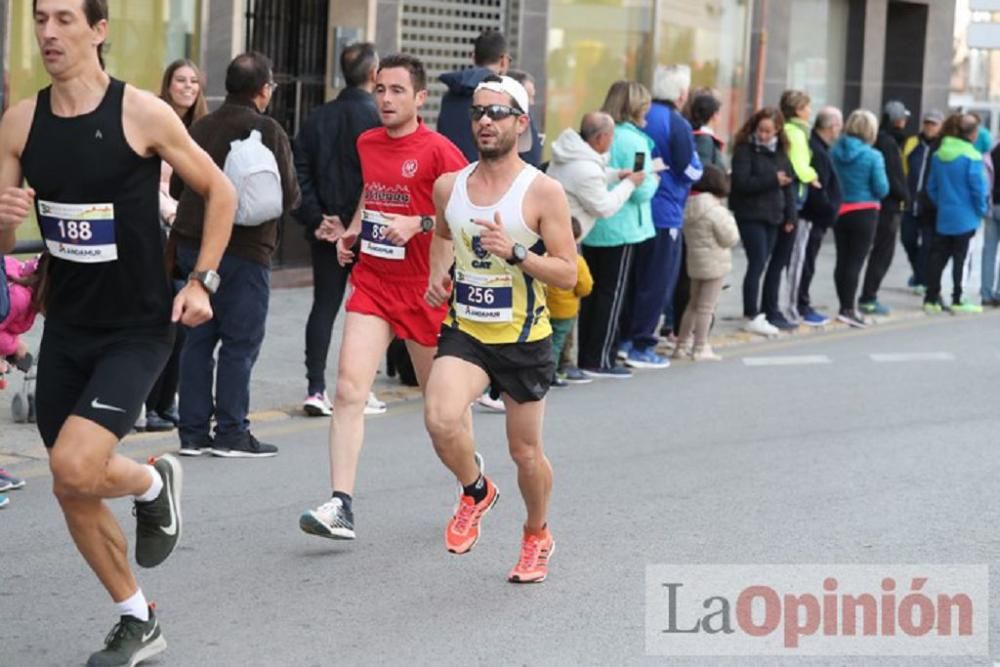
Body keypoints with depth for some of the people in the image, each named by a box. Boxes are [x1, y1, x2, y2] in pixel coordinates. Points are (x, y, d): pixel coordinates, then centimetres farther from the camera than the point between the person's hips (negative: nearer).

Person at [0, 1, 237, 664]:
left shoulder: (143, 113, -13)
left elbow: (220, 192, -1)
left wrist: (202, 281, -9)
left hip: (138, 328, -5)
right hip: (65, 327, 5)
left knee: (74, 468, -22)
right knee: (73, 493, 9)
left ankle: (155, 483, 11)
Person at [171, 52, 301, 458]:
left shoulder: (200, 129, 6)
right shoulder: (268, 131, -11)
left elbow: (177, 187, 11)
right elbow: (289, 196, -11)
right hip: (244, 247, -6)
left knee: (198, 338, 11)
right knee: (240, 341, 1)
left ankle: (193, 432, 13)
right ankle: (231, 433, 2)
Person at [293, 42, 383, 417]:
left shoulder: (319, 118, 6)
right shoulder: (377, 119, -11)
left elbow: (300, 172, 2)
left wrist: (315, 219, 0)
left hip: (326, 232, 4)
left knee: (324, 306, 9)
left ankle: (316, 389, 3)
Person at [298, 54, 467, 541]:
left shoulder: (438, 151, -11)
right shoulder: (367, 143, 8)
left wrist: (419, 224, -22)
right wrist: (353, 229, 13)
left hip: (426, 289, -4)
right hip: (371, 282, 4)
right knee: (348, 390, -13)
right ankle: (341, 506, -16)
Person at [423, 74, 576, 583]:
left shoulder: (542, 192, -11)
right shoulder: (449, 187, 2)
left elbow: (568, 274, -12)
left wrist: (514, 252, -25)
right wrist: (438, 273, 8)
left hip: (523, 338, -2)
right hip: (464, 330, 2)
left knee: (525, 451, 10)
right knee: (441, 420, -25)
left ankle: (537, 536, 38)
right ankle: (476, 493, 7)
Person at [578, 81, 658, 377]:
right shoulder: (633, 141, -14)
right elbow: (642, 191, -16)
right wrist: (652, 178, 4)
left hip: (592, 227, 7)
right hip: (622, 228, -7)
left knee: (592, 292, 12)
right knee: (613, 294, 1)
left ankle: (586, 357, 16)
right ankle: (601, 360, 2)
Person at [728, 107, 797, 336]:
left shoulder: (780, 151, 10)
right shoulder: (744, 149, -8)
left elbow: (788, 182, 12)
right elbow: (741, 182, -17)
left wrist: (790, 215, 6)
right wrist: (772, 180, -21)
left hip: (772, 215, 5)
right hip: (750, 215, -5)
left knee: (761, 264, 9)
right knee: (757, 263, -8)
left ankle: (767, 311, 15)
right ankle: (751, 317, -1)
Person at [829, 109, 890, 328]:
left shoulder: (835, 152, -1)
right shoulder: (873, 156, -12)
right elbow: (882, 189, -10)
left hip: (839, 211, 5)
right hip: (864, 213, -4)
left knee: (842, 260, 11)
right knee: (855, 261, -3)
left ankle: (845, 306, 20)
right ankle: (848, 309, -7)